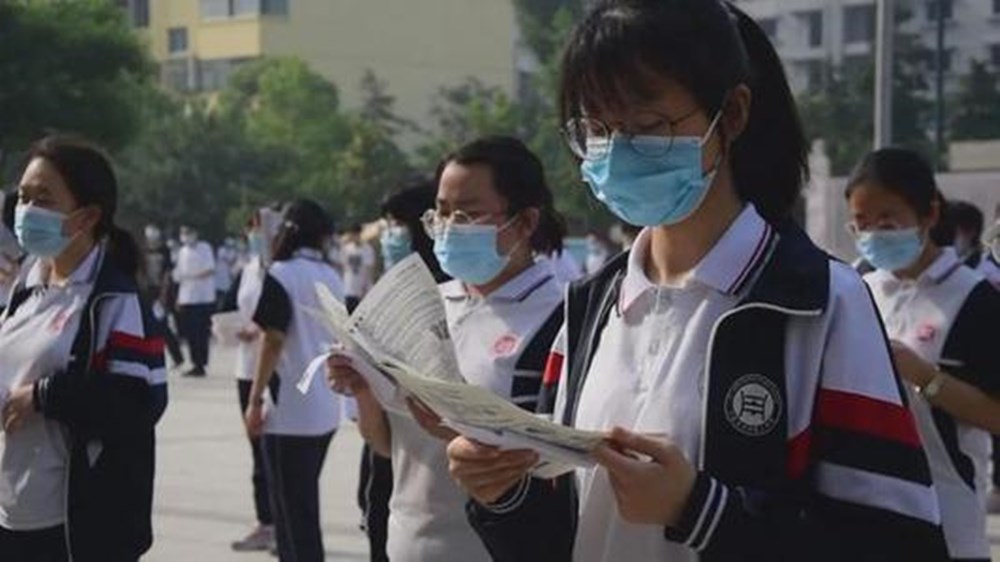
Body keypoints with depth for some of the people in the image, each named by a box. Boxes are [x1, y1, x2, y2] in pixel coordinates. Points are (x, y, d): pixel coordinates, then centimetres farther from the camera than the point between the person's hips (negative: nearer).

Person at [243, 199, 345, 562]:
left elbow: (274, 341, -15)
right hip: (325, 409, 7)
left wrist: (255, 400, -11)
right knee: (305, 503, 17)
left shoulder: (282, 274, -10)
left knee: (292, 508, -1)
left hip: (290, 410, -7)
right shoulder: (332, 277, 9)